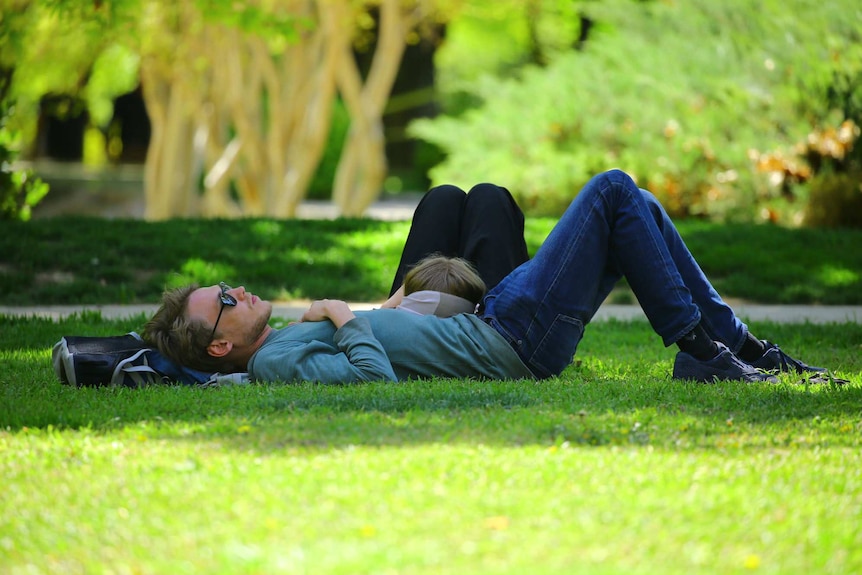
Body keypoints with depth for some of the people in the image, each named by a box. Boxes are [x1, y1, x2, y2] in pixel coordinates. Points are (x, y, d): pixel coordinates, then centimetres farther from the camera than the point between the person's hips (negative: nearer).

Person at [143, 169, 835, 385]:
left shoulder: (289, 342, 11)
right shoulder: (278, 361, -19)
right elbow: (375, 377, -33)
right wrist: (344, 316, -20)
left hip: (487, 324, 10)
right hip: (511, 342, -10)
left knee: (634, 210, 12)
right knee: (614, 190, -6)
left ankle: (736, 343, 16)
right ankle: (700, 352, -2)